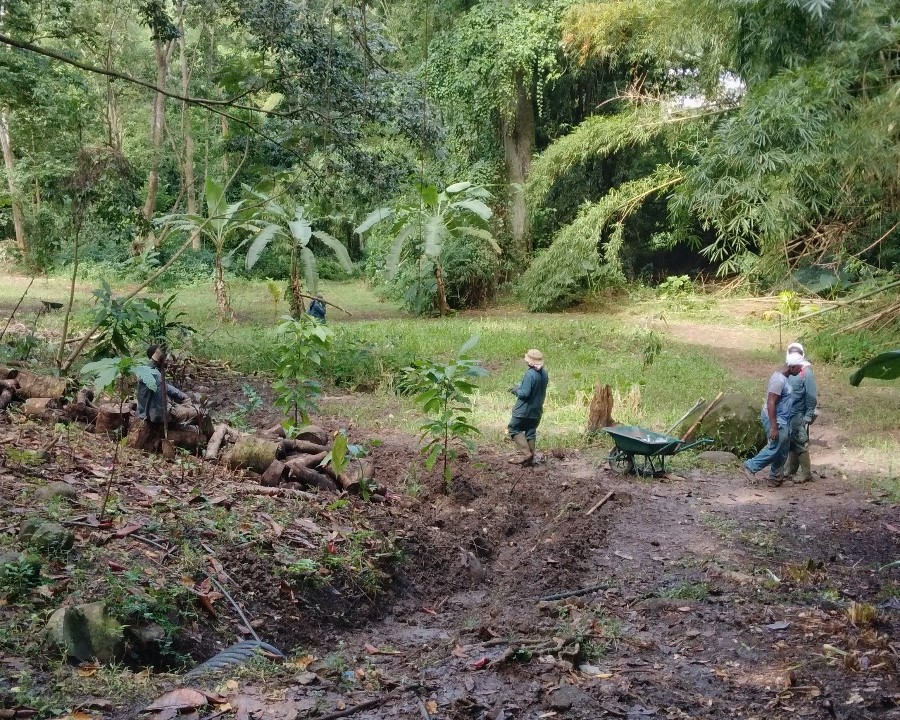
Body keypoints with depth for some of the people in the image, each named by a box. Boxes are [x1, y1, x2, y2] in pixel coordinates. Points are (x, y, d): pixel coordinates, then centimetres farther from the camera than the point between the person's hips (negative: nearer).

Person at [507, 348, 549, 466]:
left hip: (525, 409, -8)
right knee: (531, 432, 15)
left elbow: (525, 393, -25)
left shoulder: (530, 374, -24)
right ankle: (530, 458, 17)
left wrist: (516, 390, -5)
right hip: (537, 410, 8)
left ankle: (526, 453, -5)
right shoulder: (544, 373, 3)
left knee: (514, 428, 6)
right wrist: (519, 388, 14)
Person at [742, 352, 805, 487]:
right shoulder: (779, 380, -22)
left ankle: (775, 478, 19)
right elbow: (771, 403, -25)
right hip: (775, 419, -10)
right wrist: (774, 427, -26)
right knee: (776, 448, -8)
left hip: (782, 420, 10)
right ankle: (751, 466, 2)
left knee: (782, 450, 12)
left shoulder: (784, 377, 10)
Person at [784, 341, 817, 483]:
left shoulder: (806, 372, -10)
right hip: (788, 415, 6)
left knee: (800, 445, -2)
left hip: (799, 416, -6)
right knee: (791, 444, 14)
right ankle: (789, 471, 24)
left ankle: (806, 475, 4)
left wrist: (808, 417, -15)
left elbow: (811, 396, -12)